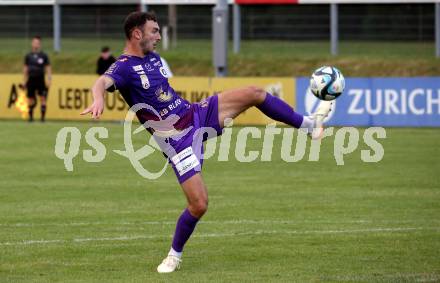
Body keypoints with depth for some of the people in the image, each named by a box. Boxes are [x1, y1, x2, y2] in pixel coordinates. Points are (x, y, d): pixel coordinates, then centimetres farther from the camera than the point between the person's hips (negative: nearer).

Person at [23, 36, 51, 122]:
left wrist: (49, 80, -5)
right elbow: (25, 68, 14)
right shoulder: (28, 56, 9)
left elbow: (48, 68, 3)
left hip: (40, 80, -2)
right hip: (31, 80, 2)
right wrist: (25, 81, 11)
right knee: (30, 99, 3)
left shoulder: (44, 56, 3)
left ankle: (43, 117, -6)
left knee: (42, 99, -8)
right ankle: (30, 116, 14)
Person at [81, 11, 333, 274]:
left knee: (254, 93, -4)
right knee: (199, 204, -13)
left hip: (197, 114, 8)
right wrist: (99, 98, -61)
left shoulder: (153, 57, 9)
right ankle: (174, 256, 11)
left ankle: (309, 125, 13)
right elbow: (103, 82, -40)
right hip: (178, 141, -8)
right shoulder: (124, 67, -18)